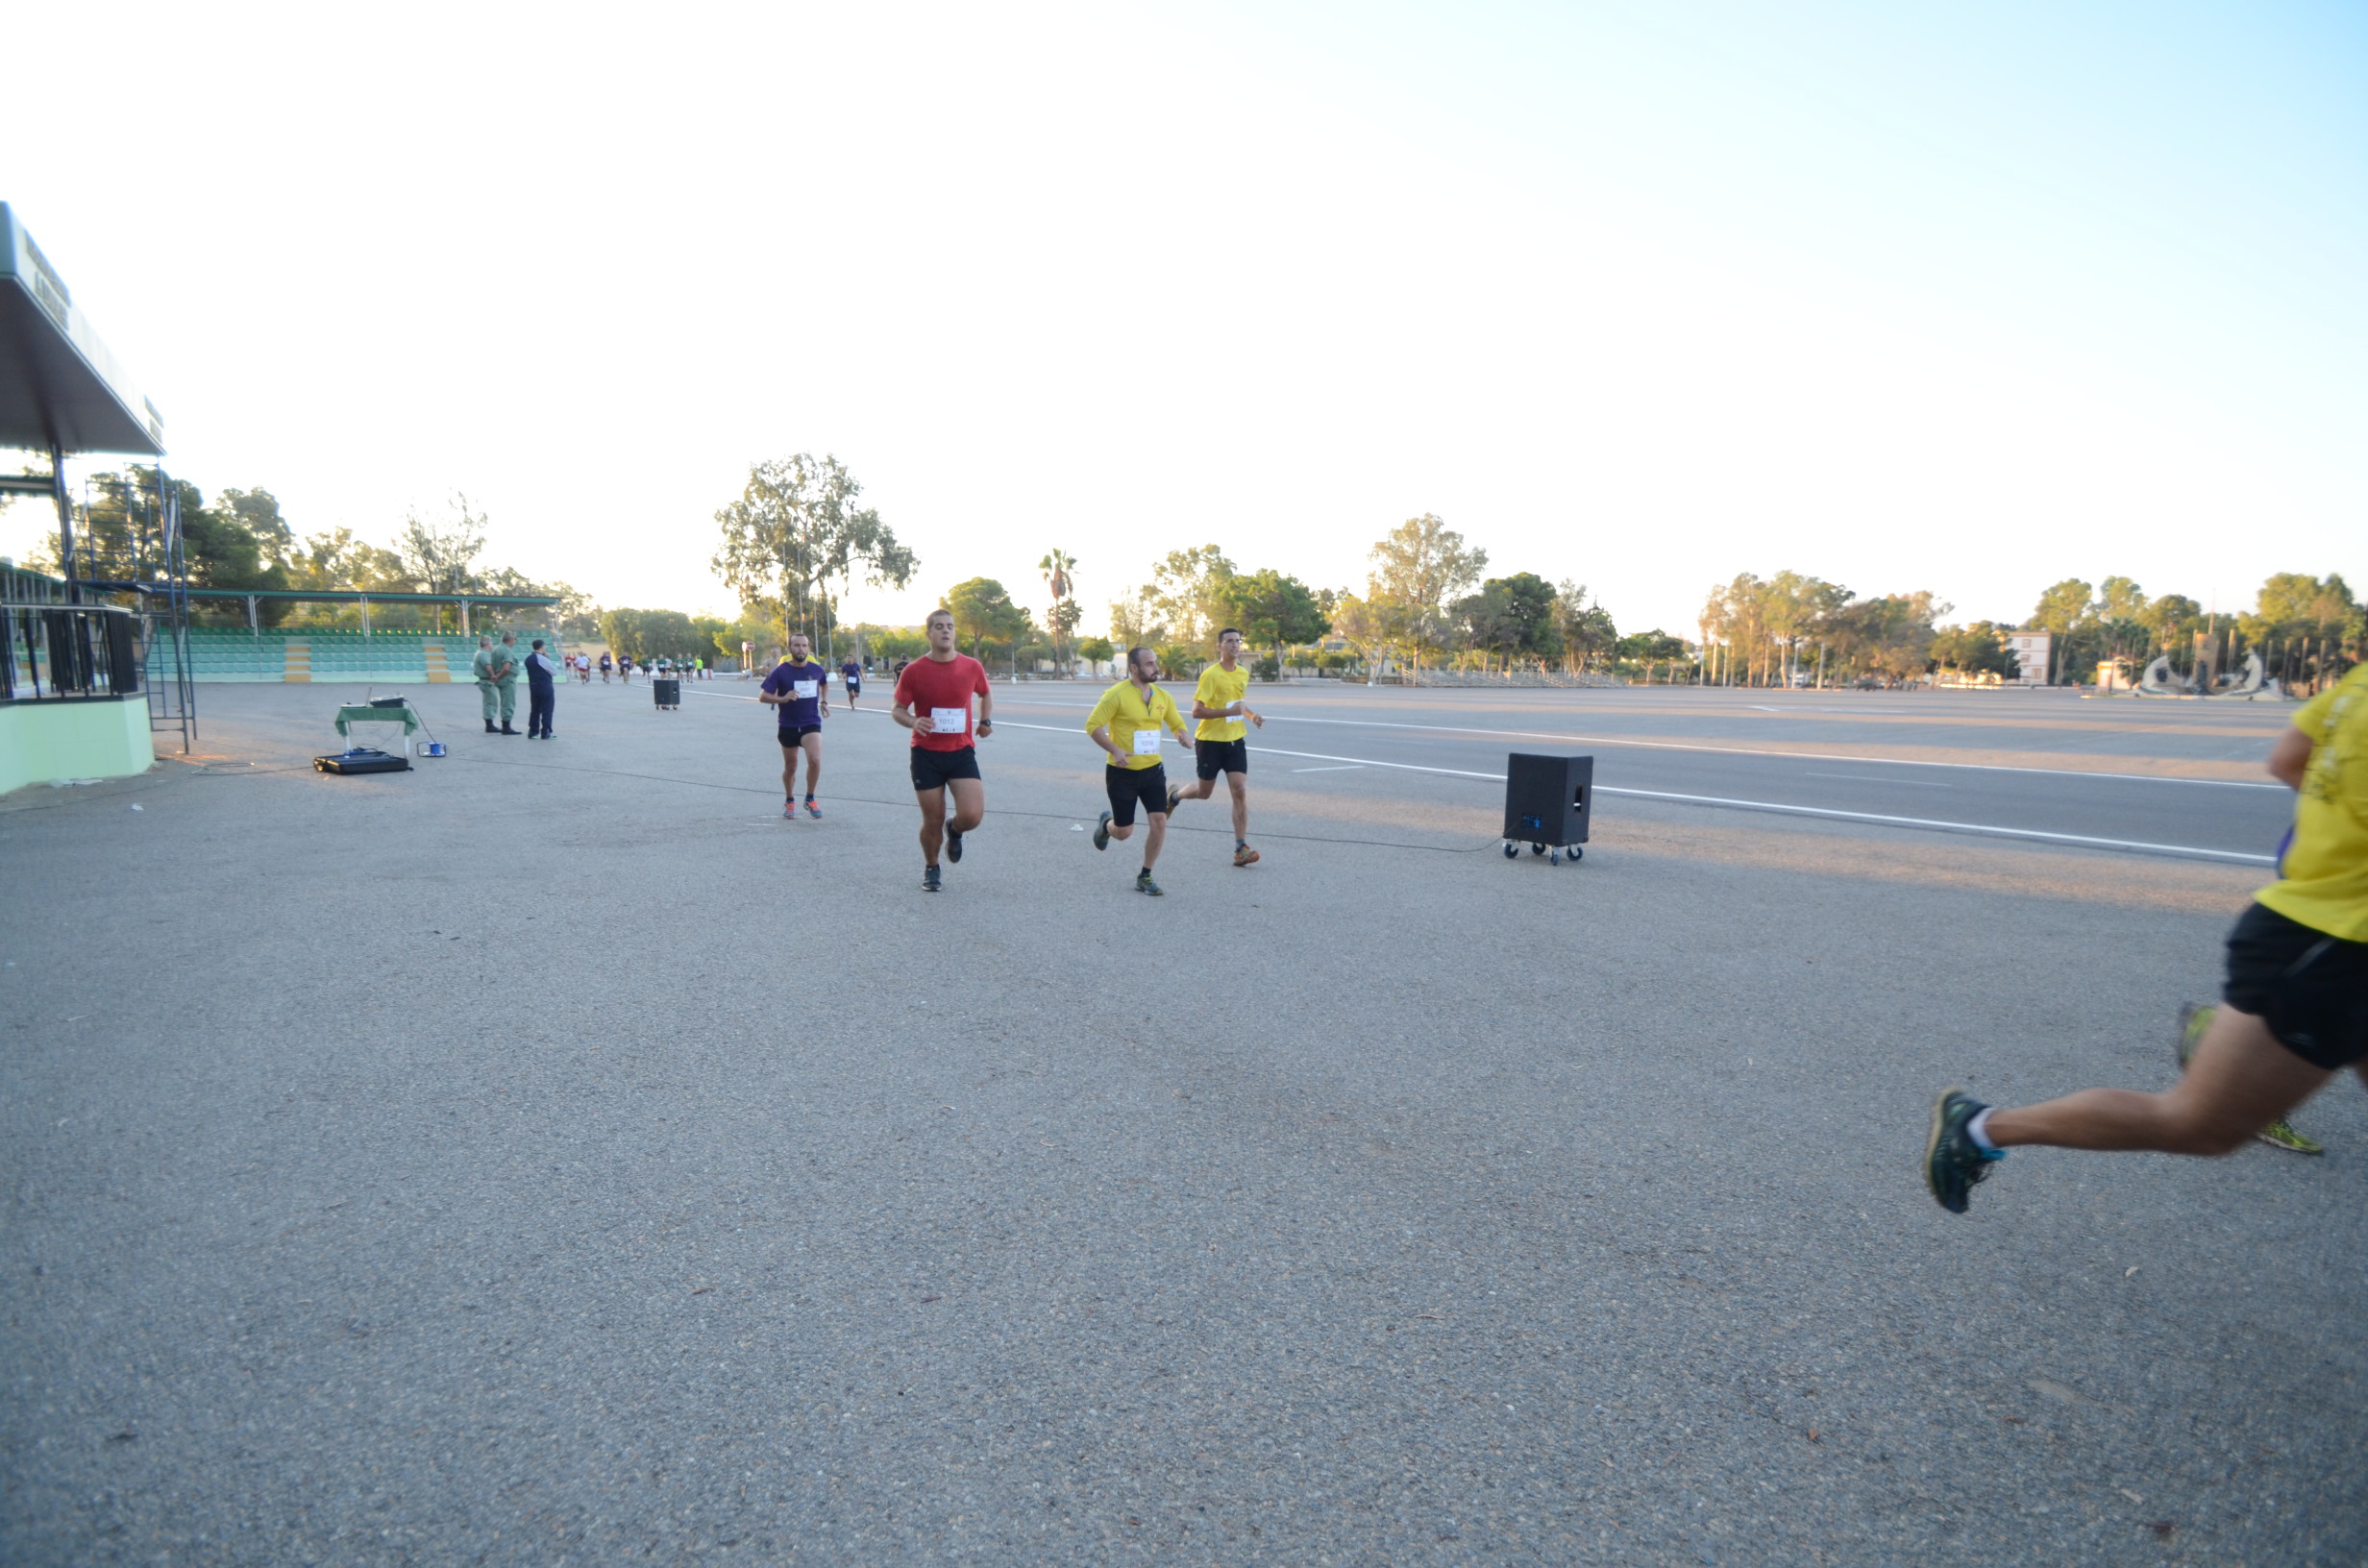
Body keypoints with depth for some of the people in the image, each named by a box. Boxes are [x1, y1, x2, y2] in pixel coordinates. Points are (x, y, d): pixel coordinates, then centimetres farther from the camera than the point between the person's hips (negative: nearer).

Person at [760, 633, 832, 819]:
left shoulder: (816, 669, 0)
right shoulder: (781, 671, -9)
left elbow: (825, 684, 24)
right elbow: (762, 696, -8)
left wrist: (824, 701, 9)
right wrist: (783, 699, -25)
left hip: (811, 723, 0)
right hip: (788, 725, 0)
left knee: (815, 760, -21)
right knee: (790, 767, 12)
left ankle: (810, 799, 1)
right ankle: (789, 801, 36)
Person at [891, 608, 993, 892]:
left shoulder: (972, 667, 0)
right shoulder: (913, 671, -6)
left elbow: (985, 694, 20)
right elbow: (897, 710, 2)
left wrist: (986, 720, 3)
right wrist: (913, 722, -20)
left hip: (962, 752, 1)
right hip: (926, 754, -1)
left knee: (972, 815, -15)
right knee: (932, 821, 4)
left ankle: (954, 830, 23)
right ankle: (931, 868, 32)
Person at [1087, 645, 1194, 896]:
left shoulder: (1162, 696, 3)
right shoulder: (1117, 694, -15)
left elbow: (1177, 723, 16)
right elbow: (1092, 725, -14)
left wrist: (1183, 735, -8)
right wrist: (1115, 750, -24)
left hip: (1153, 769, 4)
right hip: (1122, 772, -4)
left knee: (1158, 822, -6)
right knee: (1124, 832, 4)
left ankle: (1144, 877, 12)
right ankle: (1106, 824, 43)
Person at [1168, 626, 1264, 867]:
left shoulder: (1243, 674, 6)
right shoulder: (1210, 675, -15)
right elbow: (1196, 711, -18)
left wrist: (1251, 716, 3)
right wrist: (1228, 711, -28)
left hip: (1235, 740, 5)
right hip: (1210, 740, -5)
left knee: (1240, 791, -7)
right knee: (1204, 792, 10)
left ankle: (1241, 848, -4)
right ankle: (1175, 794, 44)